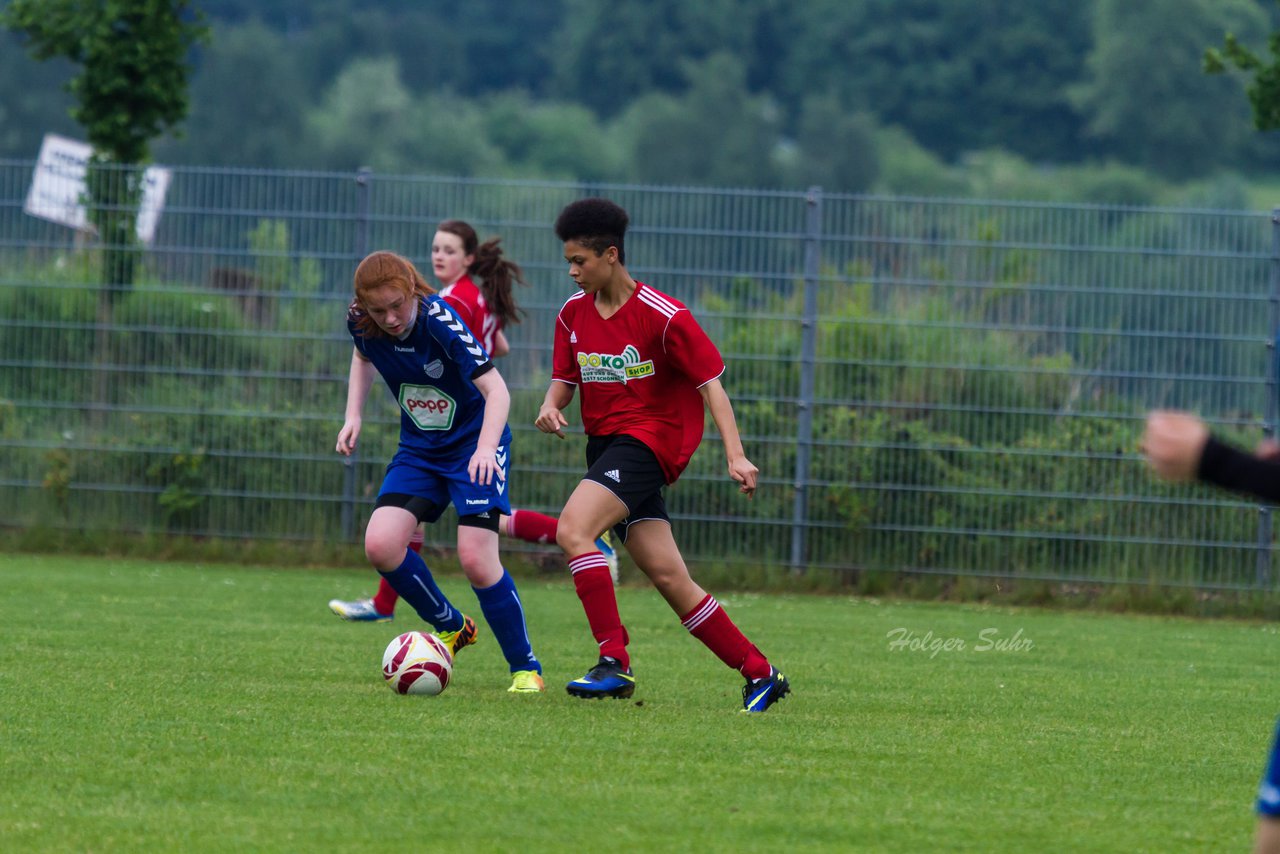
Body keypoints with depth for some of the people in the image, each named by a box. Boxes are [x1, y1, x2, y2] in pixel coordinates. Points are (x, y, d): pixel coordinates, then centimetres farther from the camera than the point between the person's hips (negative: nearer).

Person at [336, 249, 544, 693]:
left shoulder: (439, 320, -28)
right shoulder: (363, 323, -12)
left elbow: (496, 390, -32)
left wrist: (486, 448, -47)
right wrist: (353, 416, 5)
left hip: (475, 444, -5)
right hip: (419, 449, 5)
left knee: (475, 558, -19)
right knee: (380, 545, -13)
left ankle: (526, 668, -2)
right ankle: (451, 627, 12)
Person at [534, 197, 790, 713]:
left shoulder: (663, 316, -12)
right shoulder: (573, 314, 7)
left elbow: (710, 382, -11)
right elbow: (565, 378, 17)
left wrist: (736, 456, -20)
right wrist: (550, 406, -8)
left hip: (648, 437, -7)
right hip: (604, 440, 7)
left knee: (573, 528, -27)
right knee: (669, 578, 1)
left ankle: (614, 663, -26)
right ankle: (760, 674, 10)